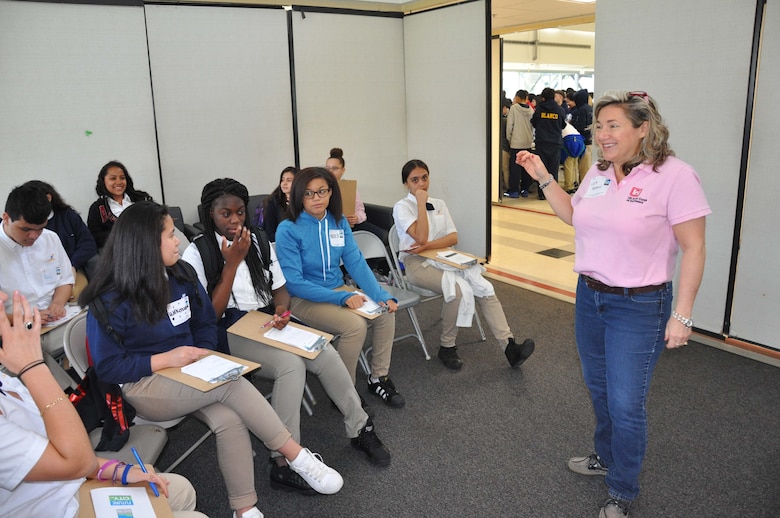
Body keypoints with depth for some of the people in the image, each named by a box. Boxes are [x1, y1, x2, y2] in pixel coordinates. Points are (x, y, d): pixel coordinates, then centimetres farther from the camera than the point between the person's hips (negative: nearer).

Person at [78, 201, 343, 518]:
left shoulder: (182, 274, 2)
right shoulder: (109, 301, -13)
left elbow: (206, 322, 11)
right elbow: (107, 368, -12)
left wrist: (203, 356, -8)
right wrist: (166, 359, -21)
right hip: (142, 386, -5)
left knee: (228, 419, -27)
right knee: (231, 383, -29)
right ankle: (298, 457, -19)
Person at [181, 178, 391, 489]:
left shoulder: (259, 242, 10)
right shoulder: (197, 253, -7)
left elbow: (280, 290, 15)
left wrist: (282, 308, -10)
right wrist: (232, 262, -17)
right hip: (231, 333, -5)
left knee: (327, 354, -18)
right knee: (292, 364, -31)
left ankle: (360, 429, 3)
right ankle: (284, 463, -22)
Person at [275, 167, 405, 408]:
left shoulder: (339, 222, -1)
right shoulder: (288, 230, -17)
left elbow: (357, 262, -4)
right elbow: (294, 282, -20)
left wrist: (382, 295, -19)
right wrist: (342, 298, -26)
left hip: (338, 290, 6)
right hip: (304, 299, -6)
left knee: (385, 312, -13)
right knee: (355, 324, -27)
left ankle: (379, 378, 6)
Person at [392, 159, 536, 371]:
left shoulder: (439, 204, 13)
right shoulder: (402, 207, -3)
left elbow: (453, 238, 4)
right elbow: (420, 237, -18)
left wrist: (428, 246, -13)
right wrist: (421, 203, -14)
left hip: (442, 257, 6)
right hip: (417, 262, -5)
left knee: (484, 288, -18)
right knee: (458, 289, -31)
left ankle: (509, 346, -23)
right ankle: (447, 347, -13)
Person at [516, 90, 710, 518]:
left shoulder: (674, 176, -17)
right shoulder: (598, 173, 4)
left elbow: (693, 248, -15)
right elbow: (573, 215, 19)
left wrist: (681, 316, -15)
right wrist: (543, 177, 10)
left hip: (639, 306, -6)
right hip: (589, 296, 7)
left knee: (625, 404, 2)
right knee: (599, 390, 20)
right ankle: (606, 458, 45)